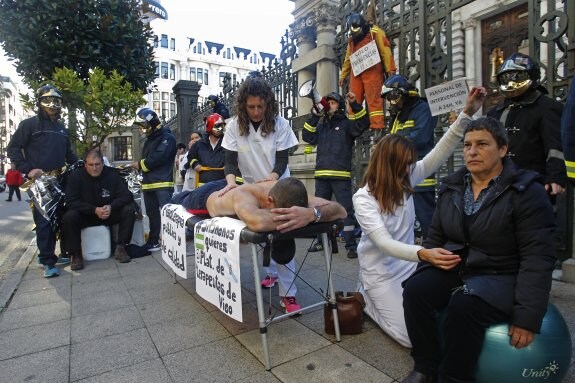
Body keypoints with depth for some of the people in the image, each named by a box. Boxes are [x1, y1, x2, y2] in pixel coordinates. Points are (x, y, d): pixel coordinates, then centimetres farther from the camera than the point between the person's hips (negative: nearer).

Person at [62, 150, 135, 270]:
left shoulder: (112, 174, -9)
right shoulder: (75, 176, -11)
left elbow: (126, 195, -12)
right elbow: (70, 201, -17)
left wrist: (111, 207, -31)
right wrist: (94, 210, -29)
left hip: (109, 214, 1)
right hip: (85, 216, -1)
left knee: (129, 210, -22)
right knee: (69, 217, -31)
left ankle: (120, 248, -12)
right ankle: (76, 255, -14)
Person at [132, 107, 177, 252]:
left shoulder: (167, 138, -5)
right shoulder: (148, 141, 24)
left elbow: (159, 158, -16)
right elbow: (146, 160, 20)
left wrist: (140, 164, -5)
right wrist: (140, 165, 0)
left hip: (163, 183, -9)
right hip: (148, 183, 9)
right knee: (152, 213, 13)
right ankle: (154, 241, 22)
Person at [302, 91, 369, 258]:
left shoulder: (346, 124, 6)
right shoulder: (321, 125, 19)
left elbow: (363, 124, -11)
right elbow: (307, 137, 6)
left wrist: (355, 105, -22)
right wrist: (314, 116, 1)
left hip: (341, 176, -5)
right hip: (321, 176, 5)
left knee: (346, 210, -5)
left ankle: (351, 245, 1)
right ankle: (322, 241, 26)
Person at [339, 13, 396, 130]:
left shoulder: (375, 33, 6)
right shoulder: (351, 40, 25)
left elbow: (385, 50, -4)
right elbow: (348, 58, 28)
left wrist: (390, 69, -13)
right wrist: (343, 75, 21)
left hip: (372, 71, -6)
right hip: (356, 73, 6)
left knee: (373, 99, -13)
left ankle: (377, 127, -17)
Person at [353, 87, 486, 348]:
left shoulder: (405, 181, -5)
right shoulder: (363, 198, -23)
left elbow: (439, 154, -12)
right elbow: (384, 243, -33)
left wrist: (467, 114, -20)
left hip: (408, 264, 6)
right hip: (381, 272, -6)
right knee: (412, 335, -7)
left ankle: (381, 300, 25)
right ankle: (367, 299, 17)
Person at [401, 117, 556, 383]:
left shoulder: (526, 191, -9)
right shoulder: (451, 187, 6)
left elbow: (537, 256, -14)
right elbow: (435, 234, 14)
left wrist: (527, 315, -19)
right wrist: (430, 253, -8)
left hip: (501, 277, -4)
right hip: (453, 268, 5)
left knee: (463, 306, -33)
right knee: (415, 289, -23)